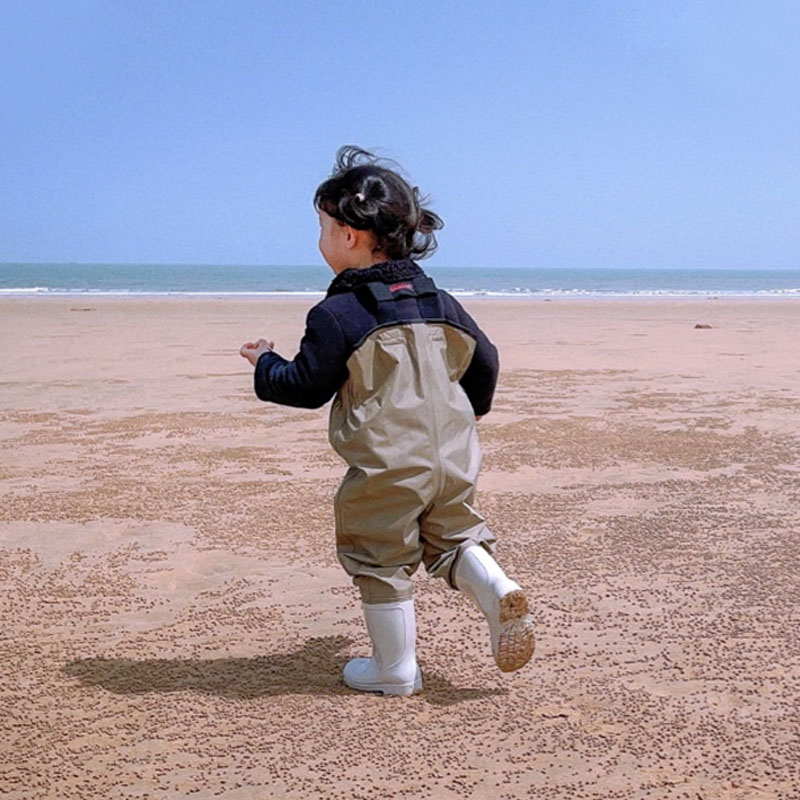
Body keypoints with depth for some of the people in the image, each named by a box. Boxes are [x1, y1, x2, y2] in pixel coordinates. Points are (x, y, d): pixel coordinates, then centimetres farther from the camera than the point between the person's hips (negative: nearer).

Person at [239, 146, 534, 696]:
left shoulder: (338, 314, -10)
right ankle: (497, 591, -6)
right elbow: (485, 360, 17)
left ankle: (395, 669, 18)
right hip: (454, 458, 6)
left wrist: (266, 364, 12)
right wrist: (470, 409, 35)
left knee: (382, 561, 8)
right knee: (452, 537, 21)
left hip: (385, 468, -5)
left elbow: (307, 386, -7)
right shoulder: (441, 303, 10)